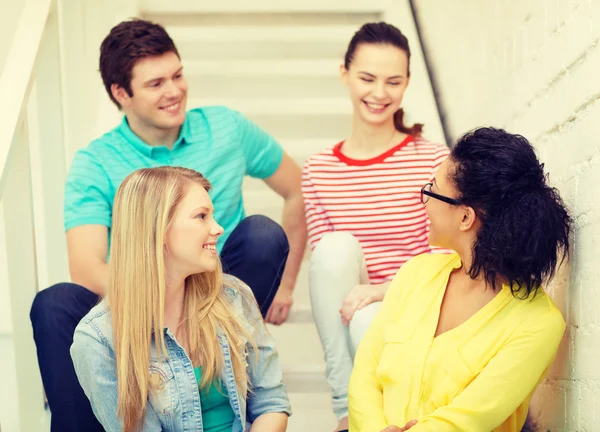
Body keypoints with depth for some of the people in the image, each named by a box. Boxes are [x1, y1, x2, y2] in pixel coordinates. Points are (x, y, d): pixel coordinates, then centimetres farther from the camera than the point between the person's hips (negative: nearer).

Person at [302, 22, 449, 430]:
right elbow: (326, 264, 4)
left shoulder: (434, 160, -6)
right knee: (338, 246, -27)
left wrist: (385, 289, -22)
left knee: (370, 323, -36)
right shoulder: (318, 170, 5)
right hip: (345, 322, 4)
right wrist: (349, 294, -17)